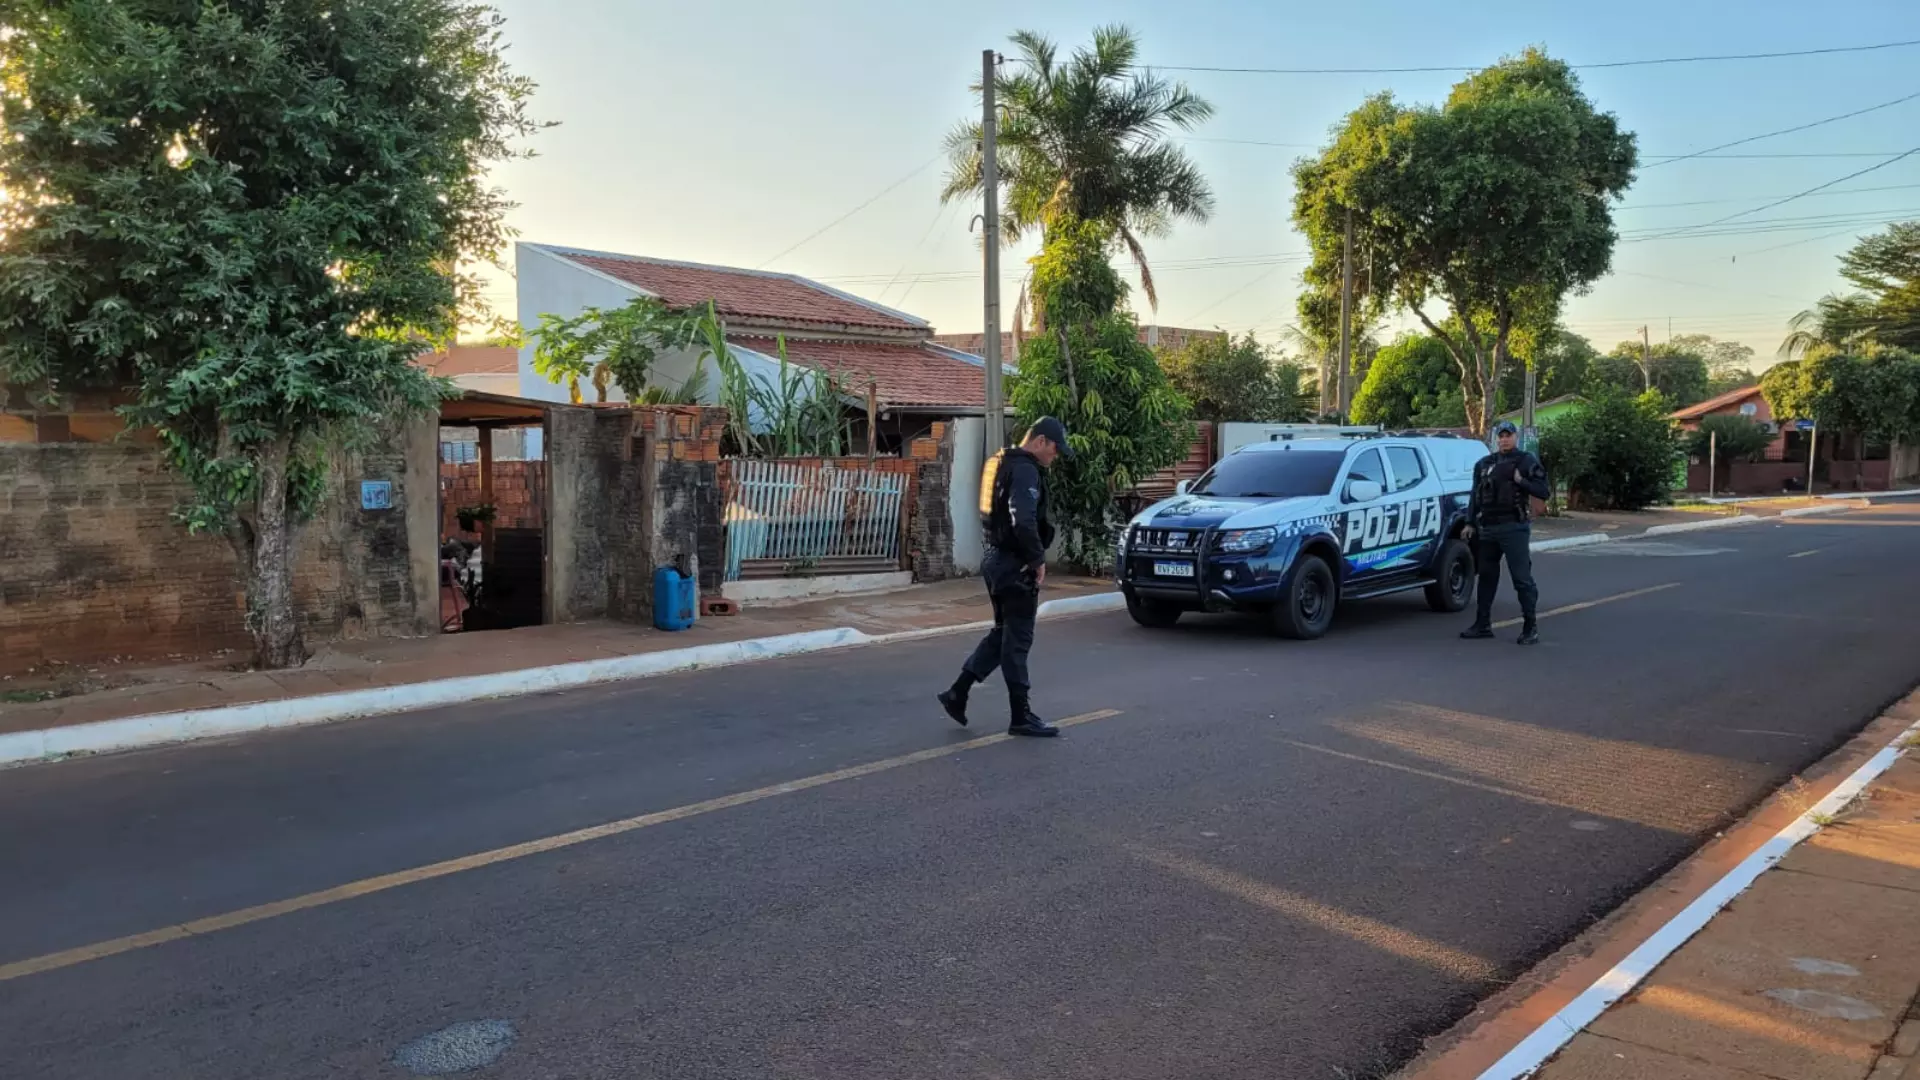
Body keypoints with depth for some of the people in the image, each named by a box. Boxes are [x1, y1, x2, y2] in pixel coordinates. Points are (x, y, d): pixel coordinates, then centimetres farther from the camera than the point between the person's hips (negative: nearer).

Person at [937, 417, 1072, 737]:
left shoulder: (1003, 463, 15)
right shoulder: (1025, 470, -17)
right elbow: (1024, 521, -29)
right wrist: (1038, 559, -18)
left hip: (997, 560, 10)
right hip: (1015, 566, -10)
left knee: (1003, 633, 18)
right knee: (1018, 640, -2)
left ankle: (957, 693, 17)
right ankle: (1021, 717, 7)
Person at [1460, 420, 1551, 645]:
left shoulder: (1526, 461, -1)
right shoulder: (1484, 464, 14)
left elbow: (1544, 491, -6)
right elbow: (1475, 495, 18)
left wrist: (1521, 481, -17)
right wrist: (1470, 523, 12)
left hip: (1514, 528, -6)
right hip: (1487, 528, 6)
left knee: (1522, 577, -6)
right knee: (1487, 576, 11)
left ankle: (1531, 627, 0)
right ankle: (1483, 624, 18)